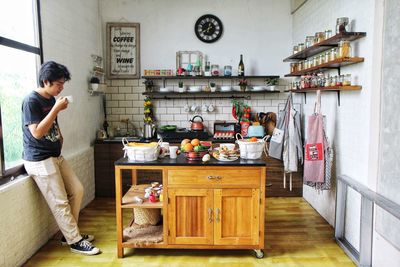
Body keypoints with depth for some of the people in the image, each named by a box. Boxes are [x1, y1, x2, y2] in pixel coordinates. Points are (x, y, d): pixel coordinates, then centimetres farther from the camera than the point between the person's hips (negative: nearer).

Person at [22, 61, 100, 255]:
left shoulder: (51, 100, 9)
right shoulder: (31, 101, -16)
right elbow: (37, 132, -25)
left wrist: (59, 137, 9)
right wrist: (56, 109, -23)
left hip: (56, 156, 9)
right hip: (39, 160, -9)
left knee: (77, 190, 10)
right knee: (60, 202, -2)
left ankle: (69, 233, 24)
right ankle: (75, 241, 11)